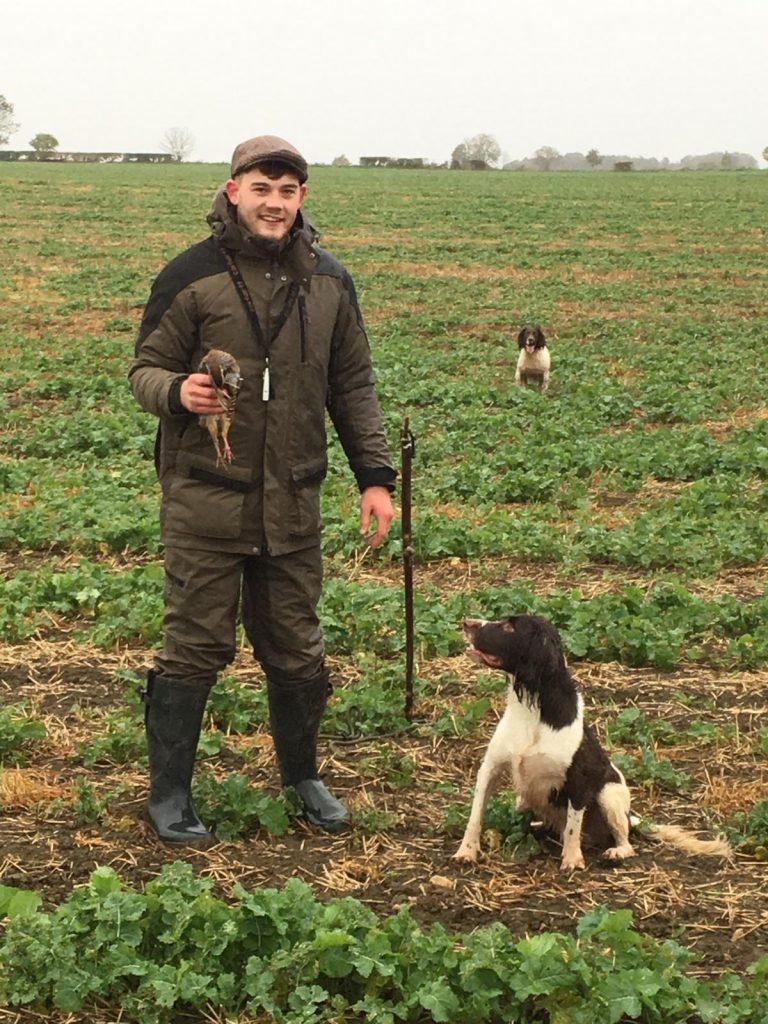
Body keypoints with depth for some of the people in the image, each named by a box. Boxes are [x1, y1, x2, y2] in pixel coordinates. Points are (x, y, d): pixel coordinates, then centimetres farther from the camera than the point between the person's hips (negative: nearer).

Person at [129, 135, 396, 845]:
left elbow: (353, 386, 13)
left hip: (293, 501, 4)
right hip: (205, 495, -4)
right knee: (194, 647, 0)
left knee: (298, 650, 13)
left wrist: (375, 475, 7)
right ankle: (168, 796, 14)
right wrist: (178, 390, -25)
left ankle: (302, 777, 31)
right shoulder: (192, 276, -6)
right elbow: (144, 369, -2)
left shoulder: (329, 282, 7)